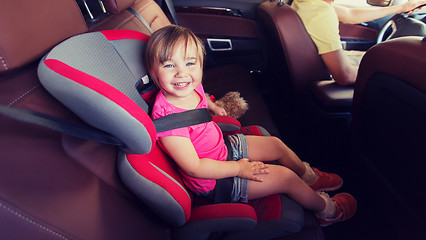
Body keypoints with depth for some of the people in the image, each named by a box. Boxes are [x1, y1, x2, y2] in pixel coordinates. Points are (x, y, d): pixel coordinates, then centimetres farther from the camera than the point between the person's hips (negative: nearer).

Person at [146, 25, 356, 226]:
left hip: (223, 146, 9)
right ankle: (326, 209, 26)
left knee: (276, 144, 16)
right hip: (212, 181, -8)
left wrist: (212, 106, 24)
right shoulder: (167, 116, -37)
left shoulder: (191, 87, -11)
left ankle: (309, 177, 47)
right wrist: (238, 168, -22)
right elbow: (194, 167, -31)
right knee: (286, 176, -6)